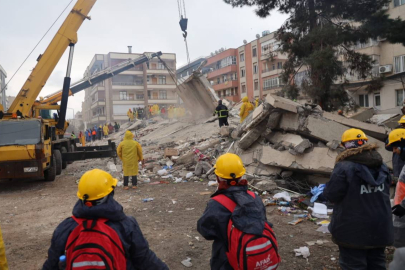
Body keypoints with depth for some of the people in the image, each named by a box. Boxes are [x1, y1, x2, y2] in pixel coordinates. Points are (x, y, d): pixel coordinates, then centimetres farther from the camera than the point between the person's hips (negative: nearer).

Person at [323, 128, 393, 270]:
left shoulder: (344, 167, -20)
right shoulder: (382, 167, 4)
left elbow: (331, 195, -16)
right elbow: (385, 193, 16)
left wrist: (325, 190, 5)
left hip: (353, 229, -6)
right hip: (380, 228, 7)